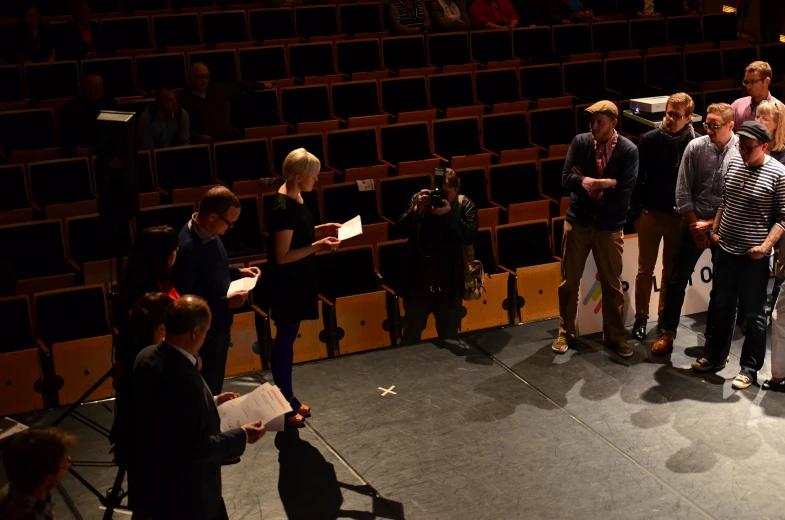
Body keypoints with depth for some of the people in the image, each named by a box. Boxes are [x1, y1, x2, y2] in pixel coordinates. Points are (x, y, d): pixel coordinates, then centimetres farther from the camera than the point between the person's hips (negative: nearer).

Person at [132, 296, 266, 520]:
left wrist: (212, 402, 13)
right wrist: (242, 436, -14)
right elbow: (198, 448, -27)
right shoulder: (184, 379, -33)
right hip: (185, 491, -9)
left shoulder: (147, 357, -6)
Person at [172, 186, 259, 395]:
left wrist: (238, 272, 4)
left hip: (218, 327, 9)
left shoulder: (209, 233, -2)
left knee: (215, 387, 23)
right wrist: (226, 302, -25)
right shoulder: (187, 249, -30)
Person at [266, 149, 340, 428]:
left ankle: (288, 396, 30)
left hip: (297, 281, 10)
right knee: (284, 338, 2)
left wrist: (320, 230, 5)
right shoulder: (283, 208, -26)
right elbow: (282, 256, -25)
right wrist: (317, 246, -25)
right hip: (286, 284, -10)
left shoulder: (295, 197, 4)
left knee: (288, 337, 18)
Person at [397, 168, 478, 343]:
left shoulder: (465, 205, -8)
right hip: (418, 282, 1)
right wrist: (418, 208, -26)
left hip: (448, 285, -1)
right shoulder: (418, 199, -4)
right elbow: (402, 230, -11)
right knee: (411, 337, 16)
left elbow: (470, 237, -20)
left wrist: (449, 213, -30)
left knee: (449, 336, 15)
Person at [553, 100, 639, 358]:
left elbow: (625, 192, -15)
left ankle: (615, 335, 25)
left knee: (612, 284, 10)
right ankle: (565, 333, 24)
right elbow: (566, 178, -11)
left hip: (609, 226, -1)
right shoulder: (580, 142, -5)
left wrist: (590, 185, -13)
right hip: (578, 221, 1)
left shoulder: (629, 150, -9)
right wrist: (605, 184, -19)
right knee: (569, 281, 9)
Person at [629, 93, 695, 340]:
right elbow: (638, 177, -2)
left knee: (671, 272, 12)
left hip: (679, 216, 0)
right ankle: (641, 317, 20)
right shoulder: (650, 139, -8)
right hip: (650, 213, 0)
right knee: (645, 270, 8)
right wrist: (635, 211, -3)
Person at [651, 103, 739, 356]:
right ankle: (668, 332, 19)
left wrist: (712, 223, -10)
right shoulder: (695, 147, -7)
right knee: (677, 278, 6)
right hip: (694, 222, 1)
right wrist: (695, 225, -6)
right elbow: (683, 190, -3)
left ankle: (714, 337, 24)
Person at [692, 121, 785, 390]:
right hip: (725, 250, 6)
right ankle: (716, 356, 32)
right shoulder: (734, 164, 4)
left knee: (754, 314, 6)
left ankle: (750, 368, 17)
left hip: (753, 256, -6)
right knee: (723, 307, 18)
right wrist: (715, 230, 11)